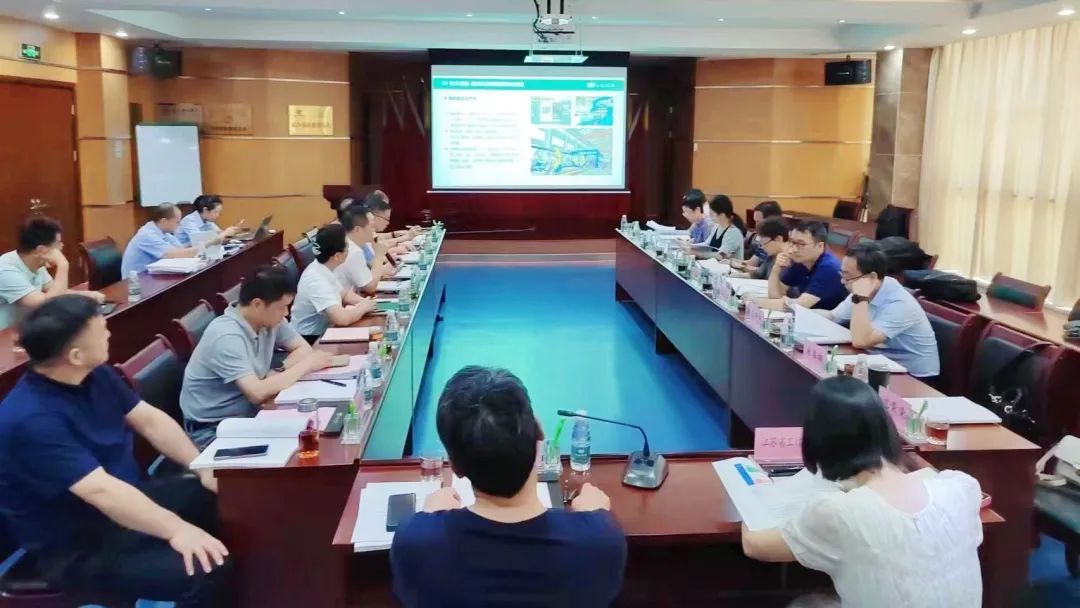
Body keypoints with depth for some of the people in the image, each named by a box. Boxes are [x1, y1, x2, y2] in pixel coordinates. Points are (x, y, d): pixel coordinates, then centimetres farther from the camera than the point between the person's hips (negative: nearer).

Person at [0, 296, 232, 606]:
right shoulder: (31, 420, -28)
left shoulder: (95, 374, -1)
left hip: (127, 501, 9)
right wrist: (176, 530, -37)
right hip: (79, 547, -9)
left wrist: (204, 466, -6)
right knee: (210, 571, -27)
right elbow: (101, 491, -34)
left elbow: (150, 420, 5)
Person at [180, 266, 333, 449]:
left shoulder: (269, 320, -3)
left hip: (249, 414, 7)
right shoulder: (226, 337, -26)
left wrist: (279, 374, -17)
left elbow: (304, 348, 3)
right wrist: (306, 365, -22)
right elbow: (258, 393, -33)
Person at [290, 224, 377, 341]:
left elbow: (344, 294, 16)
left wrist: (363, 301, -4)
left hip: (324, 331, 8)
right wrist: (363, 307, -18)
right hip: (311, 341, -8)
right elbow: (342, 318, -37)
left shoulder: (323, 268, 0)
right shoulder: (316, 280, -27)